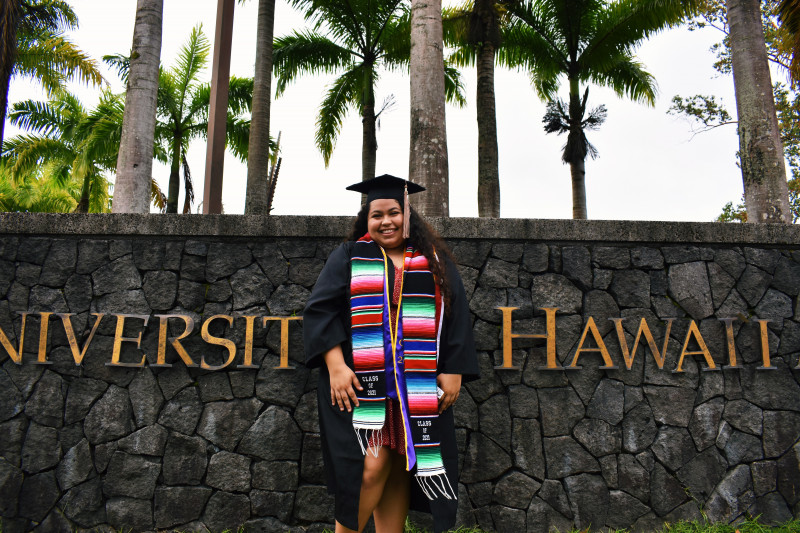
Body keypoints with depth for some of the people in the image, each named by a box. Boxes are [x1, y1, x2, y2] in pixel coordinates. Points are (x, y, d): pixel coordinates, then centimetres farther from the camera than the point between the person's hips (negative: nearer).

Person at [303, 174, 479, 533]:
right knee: (373, 464, -11)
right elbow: (321, 311, 0)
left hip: (417, 388, 2)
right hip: (361, 381, -2)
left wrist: (454, 371, 0)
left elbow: (456, 318, 10)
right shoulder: (348, 257, 8)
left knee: (400, 469, 6)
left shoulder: (435, 262, 13)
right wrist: (335, 366, -13)